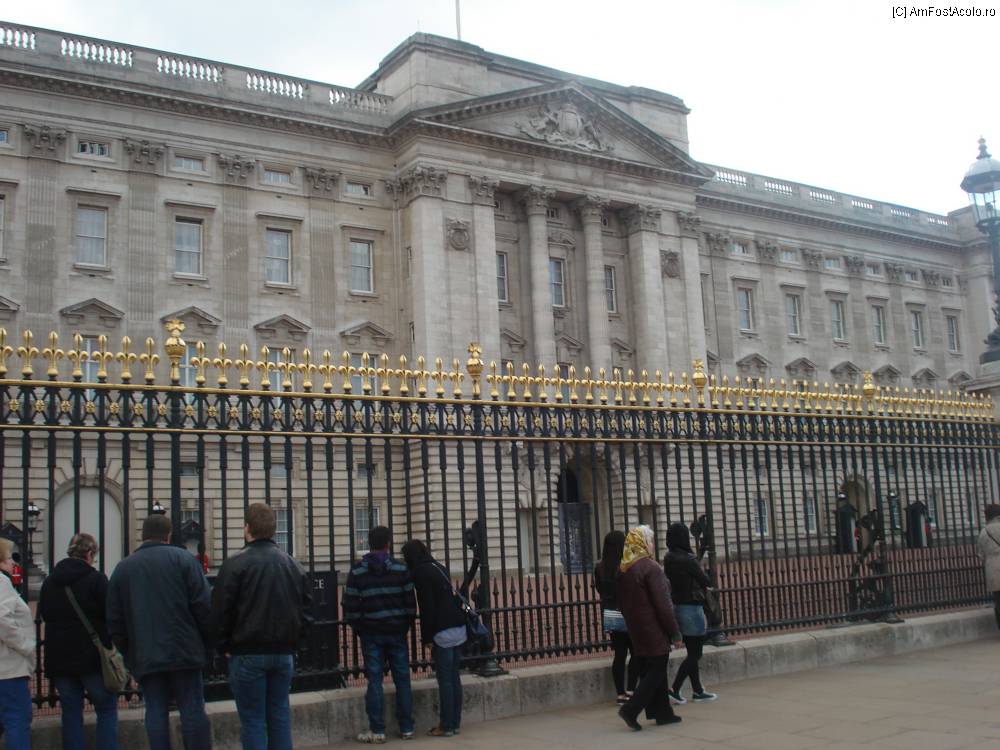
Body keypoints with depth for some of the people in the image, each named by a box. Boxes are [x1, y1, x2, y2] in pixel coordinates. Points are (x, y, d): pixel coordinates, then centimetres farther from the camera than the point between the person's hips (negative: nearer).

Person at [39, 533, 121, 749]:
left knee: (71, 711, 10)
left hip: (58, 658, 5)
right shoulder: (96, 579, -11)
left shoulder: (49, 581, 6)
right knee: (106, 709, 5)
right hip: (92, 656, -5)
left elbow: (43, 615, 16)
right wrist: (109, 645, 3)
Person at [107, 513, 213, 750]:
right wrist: (208, 643, 3)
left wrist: (129, 654, 18)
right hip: (184, 651, -3)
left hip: (145, 657, 3)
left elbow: (114, 620, 12)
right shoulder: (183, 559, 0)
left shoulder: (123, 568, 11)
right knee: (193, 710, 1)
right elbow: (203, 604, -6)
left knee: (155, 713, 5)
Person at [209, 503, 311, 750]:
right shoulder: (292, 564, 8)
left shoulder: (236, 564, -10)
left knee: (252, 720, 3)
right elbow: (305, 607, 10)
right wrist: (292, 641, 14)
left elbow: (219, 611, -10)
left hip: (248, 654, -5)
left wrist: (224, 646, 2)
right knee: (279, 714, 13)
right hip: (284, 653, 5)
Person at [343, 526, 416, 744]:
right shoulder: (401, 569, -1)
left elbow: (351, 607, -4)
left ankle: (377, 731, 3)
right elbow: (410, 603, 0)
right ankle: (406, 728, 13)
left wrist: (358, 629, 10)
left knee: (374, 681, 2)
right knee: (402, 679, 8)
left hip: (371, 634, -1)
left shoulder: (357, 572, -3)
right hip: (397, 632, 1)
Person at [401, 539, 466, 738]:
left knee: (445, 680, -2)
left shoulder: (420, 573, -8)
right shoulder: (438, 567, 17)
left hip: (443, 632, -8)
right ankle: (455, 723, 16)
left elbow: (427, 607, -12)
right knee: (454, 678, 11)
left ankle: (446, 726, 3)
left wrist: (427, 638, -7)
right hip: (459, 628, 8)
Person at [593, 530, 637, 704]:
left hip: (609, 615, 5)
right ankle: (630, 690, 5)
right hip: (626, 615, -5)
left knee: (619, 654, 11)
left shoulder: (600, 567, 0)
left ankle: (621, 694, 12)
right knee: (636, 653, 10)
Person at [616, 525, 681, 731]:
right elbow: (662, 604, -19)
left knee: (649, 669, 14)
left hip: (635, 628, 9)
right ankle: (631, 709, -9)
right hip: (654, 629, -8)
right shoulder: (651, 568, -18)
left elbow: (622, 601, 15)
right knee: (657, 670, -2)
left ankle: (662, 712, 21)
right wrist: (675, 632, -12)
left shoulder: (624, 569, 8)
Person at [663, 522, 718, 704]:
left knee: (692, 652, 16)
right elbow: (706, 582, -10)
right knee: (695, 653, 1)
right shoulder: (687, 560, -19)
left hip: (677, 607, 8)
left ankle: (697, 691, 22)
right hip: (691, 608, -8)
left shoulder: (669, 559, 3)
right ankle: (674, 689, -2)